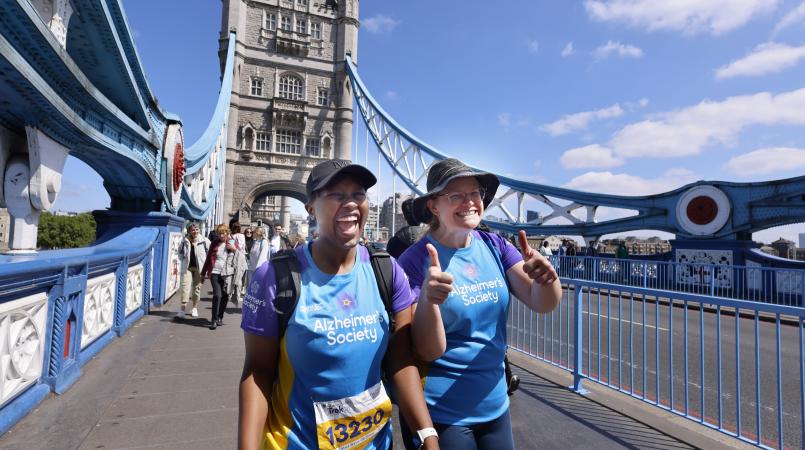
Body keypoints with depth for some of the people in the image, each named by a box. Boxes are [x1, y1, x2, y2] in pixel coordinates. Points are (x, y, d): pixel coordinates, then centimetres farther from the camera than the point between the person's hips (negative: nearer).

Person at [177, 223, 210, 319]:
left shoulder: (204, 241, -7)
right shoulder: (185, 241, 1)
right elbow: (180, 251, 20)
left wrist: (206, 261, -2)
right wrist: (184, 259, 9)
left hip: (199, 267, -1)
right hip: (187, 267, 1)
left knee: (197, 287, 8)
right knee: (185, 286, -9)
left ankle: (195, 308, 23)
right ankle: (183, 309, -10)